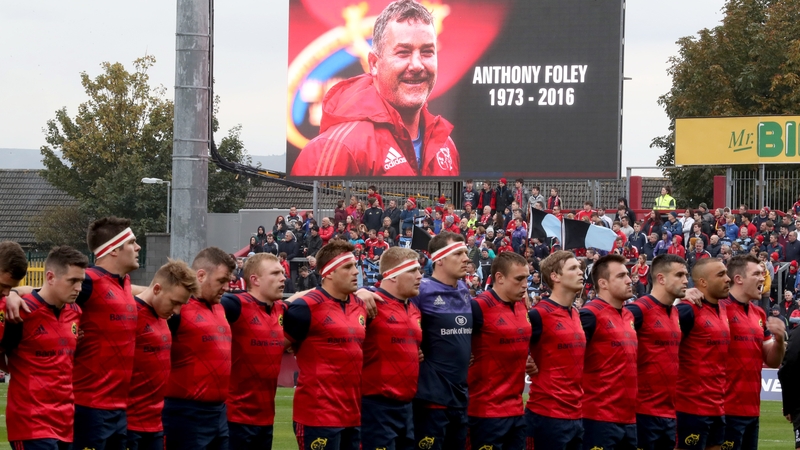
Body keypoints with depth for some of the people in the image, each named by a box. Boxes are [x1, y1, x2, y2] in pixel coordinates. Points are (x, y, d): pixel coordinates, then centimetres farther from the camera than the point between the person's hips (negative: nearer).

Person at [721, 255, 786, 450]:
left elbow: (773, 362, 16)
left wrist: (779, 339, -3)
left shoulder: (760, 314, 14)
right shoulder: (720, 309, -10)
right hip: (727, 409, -8)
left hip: (752, 408, 8)